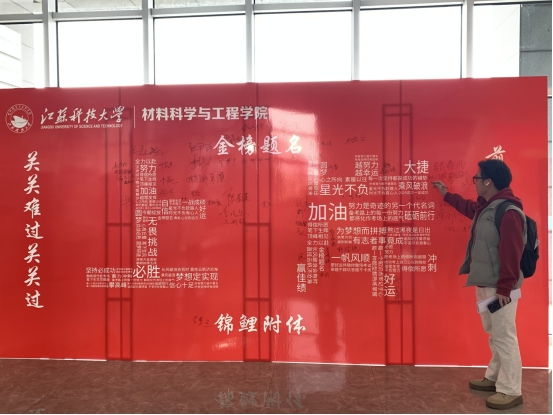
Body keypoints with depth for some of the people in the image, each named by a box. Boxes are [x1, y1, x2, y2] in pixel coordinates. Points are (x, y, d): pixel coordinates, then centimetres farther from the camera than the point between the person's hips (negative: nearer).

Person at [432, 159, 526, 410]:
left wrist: (504, 289, -23)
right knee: (493, 334, 19)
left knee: (504, 336, -1)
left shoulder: (508, 212, -21)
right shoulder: (483, 206, 9)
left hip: (499, 287, -10)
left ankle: (510, 391, 10)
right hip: (483, 283, 10)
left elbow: (511, 255, -24)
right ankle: (494, 379, 32)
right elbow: (467, 207, 35)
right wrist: (446, 194, 43)